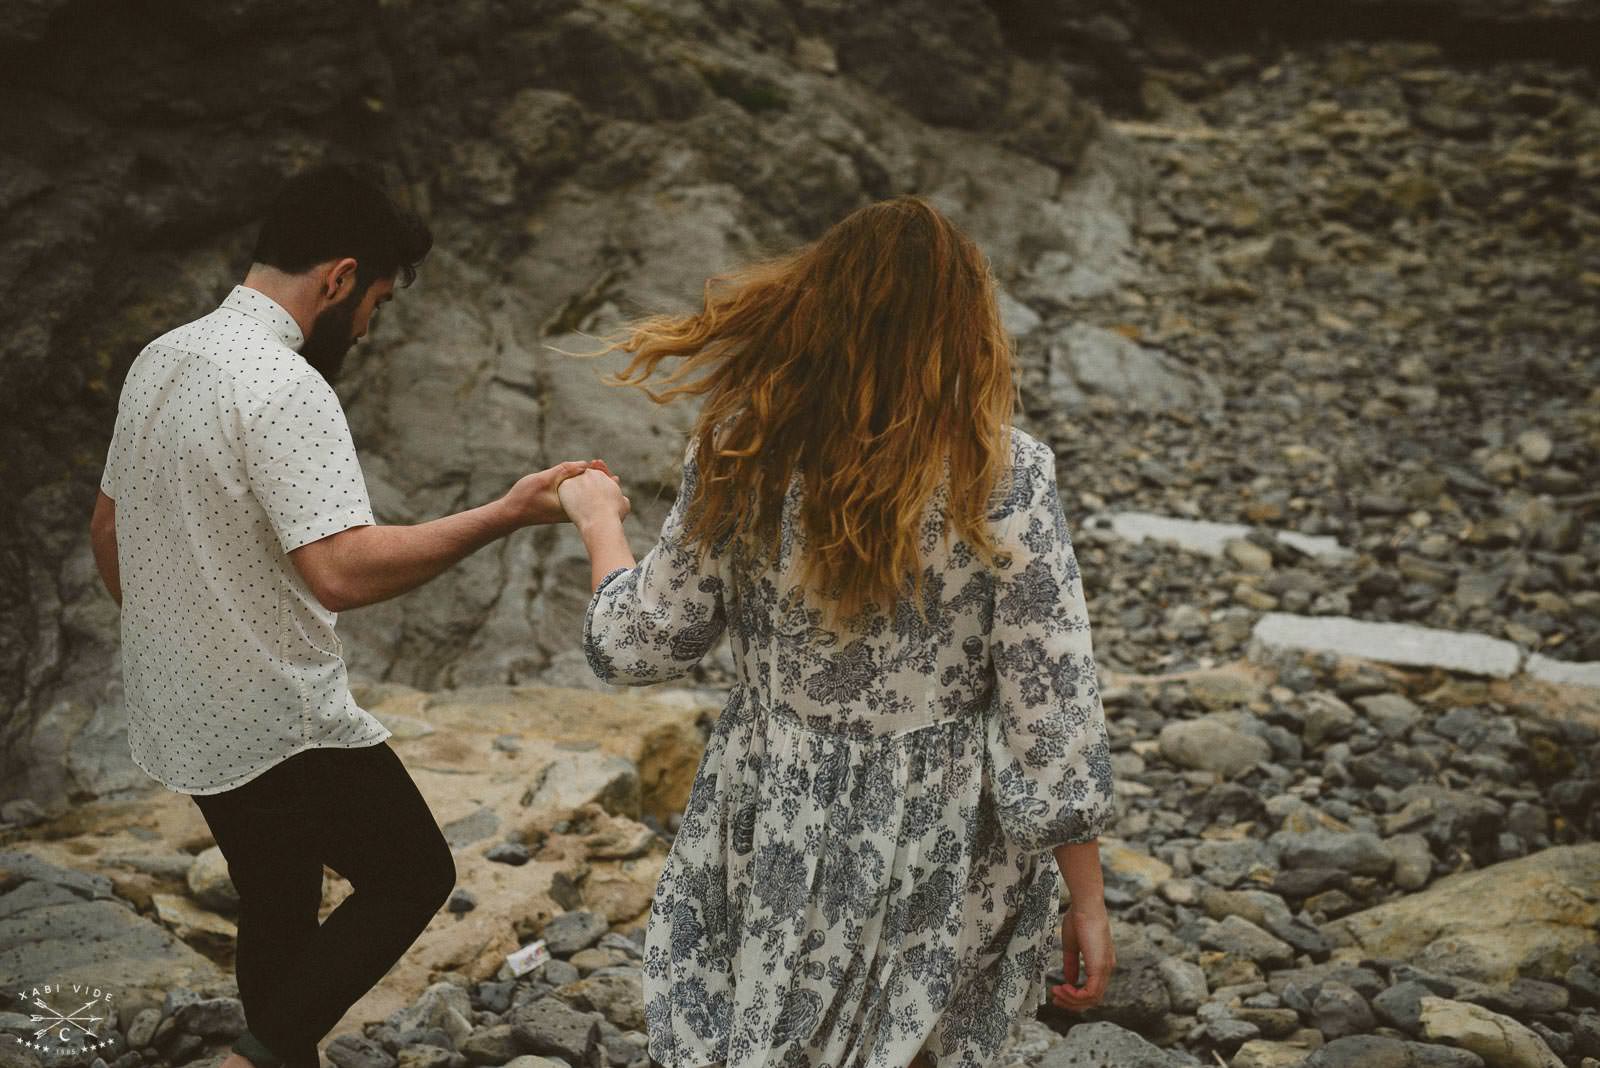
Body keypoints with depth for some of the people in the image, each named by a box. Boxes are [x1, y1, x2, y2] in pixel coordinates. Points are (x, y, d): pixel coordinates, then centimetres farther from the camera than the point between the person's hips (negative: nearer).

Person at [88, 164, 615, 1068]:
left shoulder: (161, 360, 7)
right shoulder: (284, 387, -23)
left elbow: (108, 531, 17)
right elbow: (341, 570, -34)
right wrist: (506, 515, -29)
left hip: (185, 718, 9)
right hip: (283, 724, -9)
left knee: (279, 907, 19)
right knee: (414, 875, 7)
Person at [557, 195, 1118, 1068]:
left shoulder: (742, 460, -11)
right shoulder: (1004, 478, -17)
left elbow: (639, 647, 1)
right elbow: (1053, 717, -14)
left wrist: (599, 522, 20)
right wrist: (1088, 902, -2)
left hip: (776, 849, 1)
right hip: (941, 859, -1)